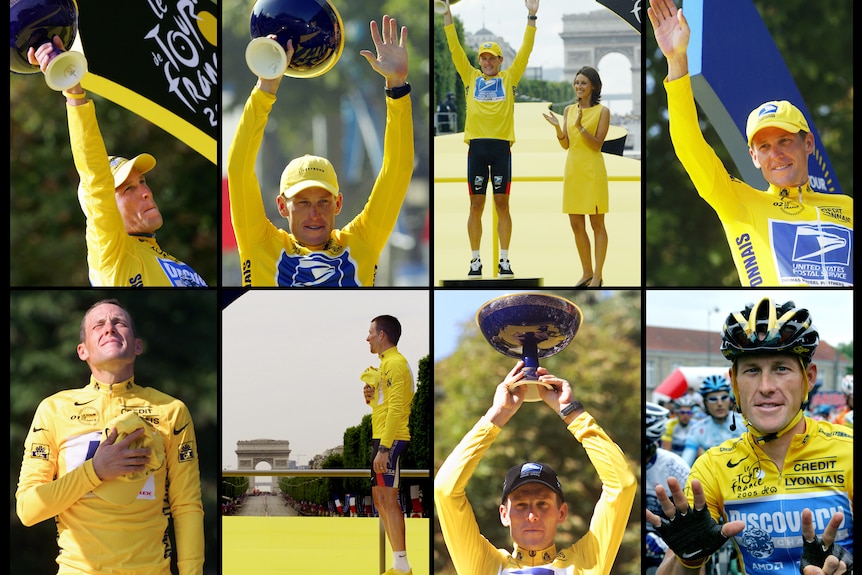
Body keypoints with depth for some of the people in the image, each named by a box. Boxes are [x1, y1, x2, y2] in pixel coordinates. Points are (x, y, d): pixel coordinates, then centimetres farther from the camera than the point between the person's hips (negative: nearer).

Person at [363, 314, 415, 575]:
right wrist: (371, 396, 6)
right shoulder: (385, 364, 20)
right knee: (381, 499, 11)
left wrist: (384, 448, -24)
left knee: (387, 499, -12)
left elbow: (395, 408, -20)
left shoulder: (395, 363, -12)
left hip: (391, 440, -11)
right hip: (382, 438, 11)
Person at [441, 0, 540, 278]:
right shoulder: (471, 77, 13)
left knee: (502, 204, 1)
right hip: (477, 145, 1)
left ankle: (504, 260, 4)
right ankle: (475, 260, 6)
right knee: (476, 205, 2)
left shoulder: (508, 78, 11)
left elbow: (525, 51, 6)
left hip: (501, 145, -1)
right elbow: (455, 49, 9)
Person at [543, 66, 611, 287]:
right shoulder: (569, 110, 10)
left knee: (597, 224, 0)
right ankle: (587, 273, 18)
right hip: (572, 169, 6)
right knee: (576, 225, 8)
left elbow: (597, 144, -10)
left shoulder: (602, 111, -4)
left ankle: (597, 276, 5)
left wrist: (580, 126, -22)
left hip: (592, 171, -6)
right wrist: (557, 127, -9)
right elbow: (565, 145, 8)